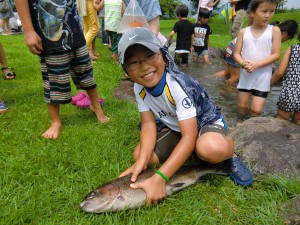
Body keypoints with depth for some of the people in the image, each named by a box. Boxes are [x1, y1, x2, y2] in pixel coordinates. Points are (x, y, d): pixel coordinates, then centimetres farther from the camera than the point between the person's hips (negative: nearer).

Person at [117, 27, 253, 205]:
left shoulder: (179, 86, -34)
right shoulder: (139, 88, -13)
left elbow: (190, 136, -37)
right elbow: (149, 124, -13)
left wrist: (159, 178, -44)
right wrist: (141, 161, -30)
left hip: (206, 122, -6)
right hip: (177, 130, 7)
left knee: (209, 148, -42)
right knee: (140, 155, -10)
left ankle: (230, 150, -4)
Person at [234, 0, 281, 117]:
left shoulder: (274, 31, -5)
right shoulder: (243, 32, -1)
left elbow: (276, 55, -8)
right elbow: (237, 53, 0)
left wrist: (256, 64, -20)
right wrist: (243, 63, -21)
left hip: (262, 77, -1)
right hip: (245, 75, 2)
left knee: (257, 109, -3)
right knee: (242, 105, 11)